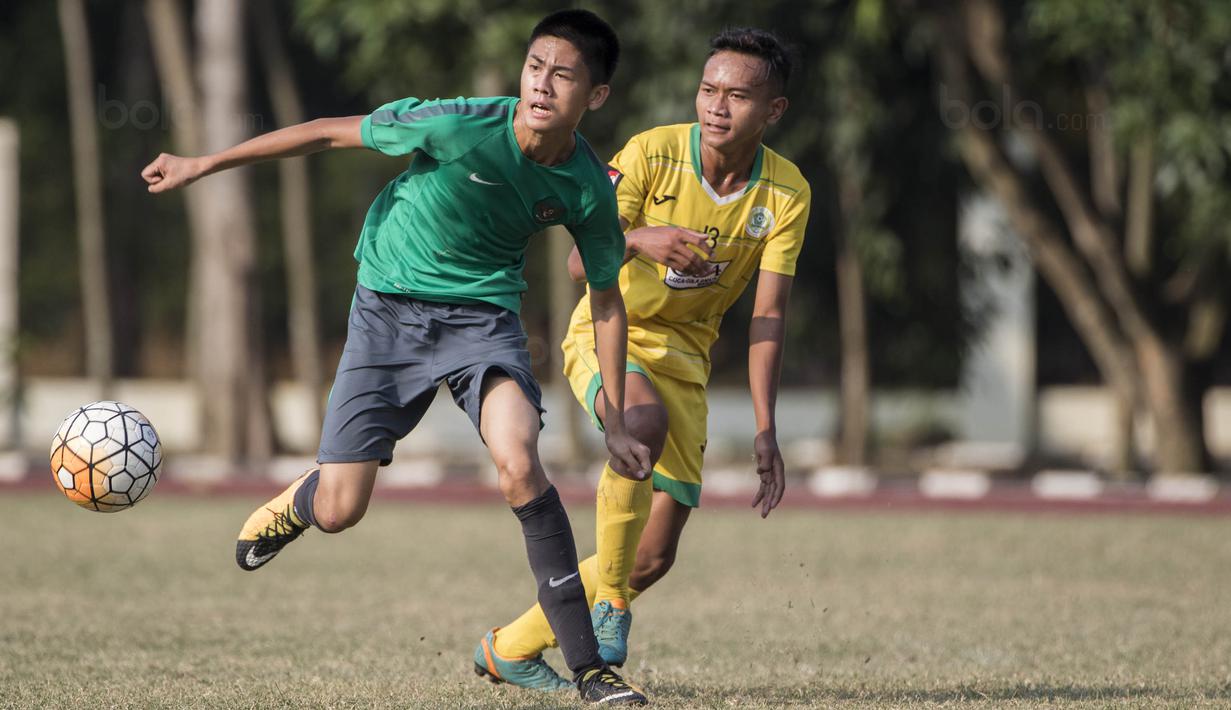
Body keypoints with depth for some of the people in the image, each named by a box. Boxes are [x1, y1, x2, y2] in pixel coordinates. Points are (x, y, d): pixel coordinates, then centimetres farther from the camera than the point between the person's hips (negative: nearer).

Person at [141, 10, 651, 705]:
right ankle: (300, 502, 40)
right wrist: (200, 166, -5)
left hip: (483, 314, 1)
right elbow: (331, 132, -11)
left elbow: (606, 299, 2)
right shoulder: (457, 126, -24)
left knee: (519, 463, -28)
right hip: (390, 309, -1)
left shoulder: (588, 186, -15)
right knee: (339, 513, -2)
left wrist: (616, 421, 0)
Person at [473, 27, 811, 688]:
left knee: (655, 555, -2)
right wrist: (635, 241, -45)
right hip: (608, 332, -4)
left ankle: (512, 647, 17)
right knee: (646, 419, -40)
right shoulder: (651, 154, -17)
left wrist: (765, 429, -20)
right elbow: (580, 262, -22)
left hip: (684, 354, 4)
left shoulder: (786, 194, -9)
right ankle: (609, 603, -25)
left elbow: (767, 315, -11)